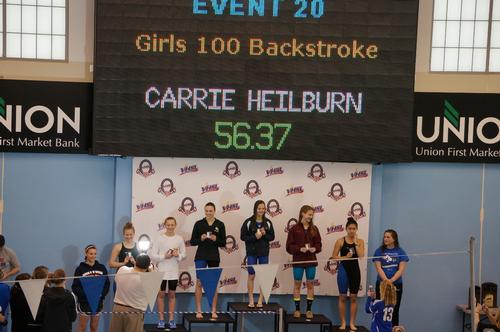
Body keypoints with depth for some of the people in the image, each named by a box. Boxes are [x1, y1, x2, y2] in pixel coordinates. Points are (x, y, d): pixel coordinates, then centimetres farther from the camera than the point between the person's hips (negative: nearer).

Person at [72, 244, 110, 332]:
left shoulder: (102, 268, 3)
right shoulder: (80, 269, -7)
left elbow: (107, 284, 4)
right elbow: (75, 287, -10)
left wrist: (102, 294, -13)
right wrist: (85, 293, -24)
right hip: (84, 302, -3)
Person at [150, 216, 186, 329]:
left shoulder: (179, 239, -1)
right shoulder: (160, 239, -7)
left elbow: (183, 255, 5)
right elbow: (153, 256, -8)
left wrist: (178, 255, -15)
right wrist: (164, 256, -20)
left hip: (174, 272, 2)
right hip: (162, 271, -2)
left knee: (172, 294, 10)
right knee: (161, 294, 6)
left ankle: (171, 319, 18)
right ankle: (161, 319, 16)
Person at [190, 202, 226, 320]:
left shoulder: (220, 224, 2)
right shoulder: (199, 224, 0)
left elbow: (223, 243, 4)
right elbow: (192, 241, 2)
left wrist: (216, 239, -14)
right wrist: (201, 239, -16)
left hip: (214, 257, 1)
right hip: (201, 256, -1)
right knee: (199, 283, -2)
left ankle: (214, 311, 14)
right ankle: (198, 311, 5)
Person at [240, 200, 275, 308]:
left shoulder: (268, 223, 2)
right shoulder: (248, 222, -5)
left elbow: (272, 237, 6)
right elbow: (243, 236, -5)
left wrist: (264, 234, -13)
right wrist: (254, 236, -17)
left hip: (264, 253, 2)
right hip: (252, 252, -2)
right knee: (251, 276, 2)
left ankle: (260, 300, 13)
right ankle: (251, 300, 12)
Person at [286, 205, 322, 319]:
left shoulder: (314, 229, 5)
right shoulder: (294, 229, -5)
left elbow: (318, 244, 8)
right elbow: (289, 247, -6)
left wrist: (314, 249, -13)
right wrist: (300, 249, -21)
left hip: (311, 261, 3)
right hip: (298, 261, -3)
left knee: (310, 284, 7)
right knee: (297, 284, 6)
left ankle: (309, 309, 16)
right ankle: (297, 309, 15)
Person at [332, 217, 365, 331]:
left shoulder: (360, 241, 2)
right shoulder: (340, 241, -3)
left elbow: (361, 255, -11)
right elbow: (334, 256, -4)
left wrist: (355, 243, -11)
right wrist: (345, 257, -16)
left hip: (355, 269, 2)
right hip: (343, 269, -2)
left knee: (353, 298, 7)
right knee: (342, 297, 3)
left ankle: (352, 323, 15)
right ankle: (343, 322, 12)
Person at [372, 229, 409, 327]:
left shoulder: (400, 252, 2)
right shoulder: (379, 251, 2)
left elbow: (401, 269, -5)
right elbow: (378, 268, -5)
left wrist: (391, 280, -18)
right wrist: (386, 280, -19)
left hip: (396, 284, 0)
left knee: (394, 310, 5)